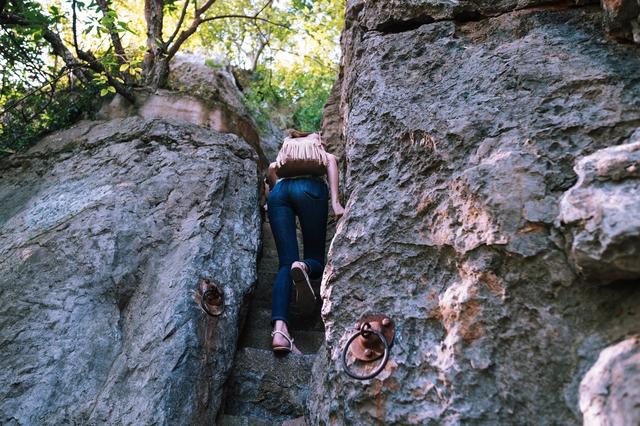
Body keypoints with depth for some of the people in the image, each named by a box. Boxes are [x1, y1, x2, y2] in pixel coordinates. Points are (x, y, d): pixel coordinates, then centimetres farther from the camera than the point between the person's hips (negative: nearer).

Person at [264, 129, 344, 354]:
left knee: (286, 264, -4)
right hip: (310, 188, -2)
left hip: (279, 191, 3)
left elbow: (272, 167, 19)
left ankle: (279, 328, -27)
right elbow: (331, 160, 7)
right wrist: (335, 202, -5)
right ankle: (304, 267, -33)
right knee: (315, 260, 7)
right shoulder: (322, 154, 32)